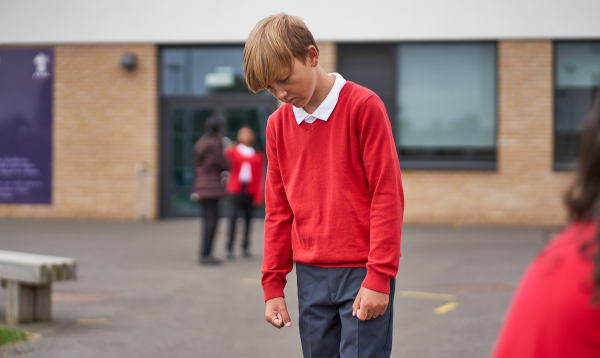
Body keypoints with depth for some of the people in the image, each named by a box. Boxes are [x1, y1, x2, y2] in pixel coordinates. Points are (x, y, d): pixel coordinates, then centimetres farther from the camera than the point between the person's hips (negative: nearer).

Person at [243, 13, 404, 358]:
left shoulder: (363, 106, -9)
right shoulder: (278, 124, 7)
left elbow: (387, 195, -10)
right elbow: (278, 211, 13)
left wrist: (379, 278, -13)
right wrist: (273, 286, 10)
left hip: (361, 273, -5)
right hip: (311, 276, 5)